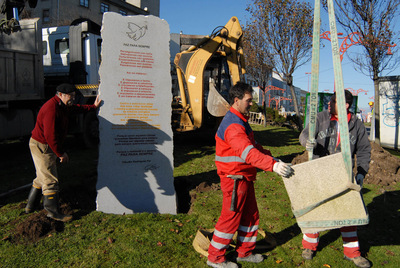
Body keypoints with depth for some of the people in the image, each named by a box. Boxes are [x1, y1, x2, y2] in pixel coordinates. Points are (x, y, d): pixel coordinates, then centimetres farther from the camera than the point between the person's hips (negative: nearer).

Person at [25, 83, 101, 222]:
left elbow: (77, 108, 29)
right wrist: (61, 153, -22)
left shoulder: (63, 106, 7)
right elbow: (50, 135, -28)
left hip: (46, 146, 11)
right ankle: (53, 211, 4)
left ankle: (31, 206, 35)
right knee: (50, 180, -5)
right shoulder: (51, 108, -25)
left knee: (42, 177, 21)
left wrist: (93, 106, 28)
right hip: (42, 147, -11)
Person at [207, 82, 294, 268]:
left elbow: (253, 145, 24)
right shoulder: (233, 125, -22)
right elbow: (248, 152, -36)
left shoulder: (240, 121, 15)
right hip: (235, 179, -10)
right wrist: (273, 165, -45)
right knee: (230, 218, 2)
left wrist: (271, 157, 15)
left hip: (244, 178, 10)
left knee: (250, 215, 18)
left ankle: (244, 252, 34)